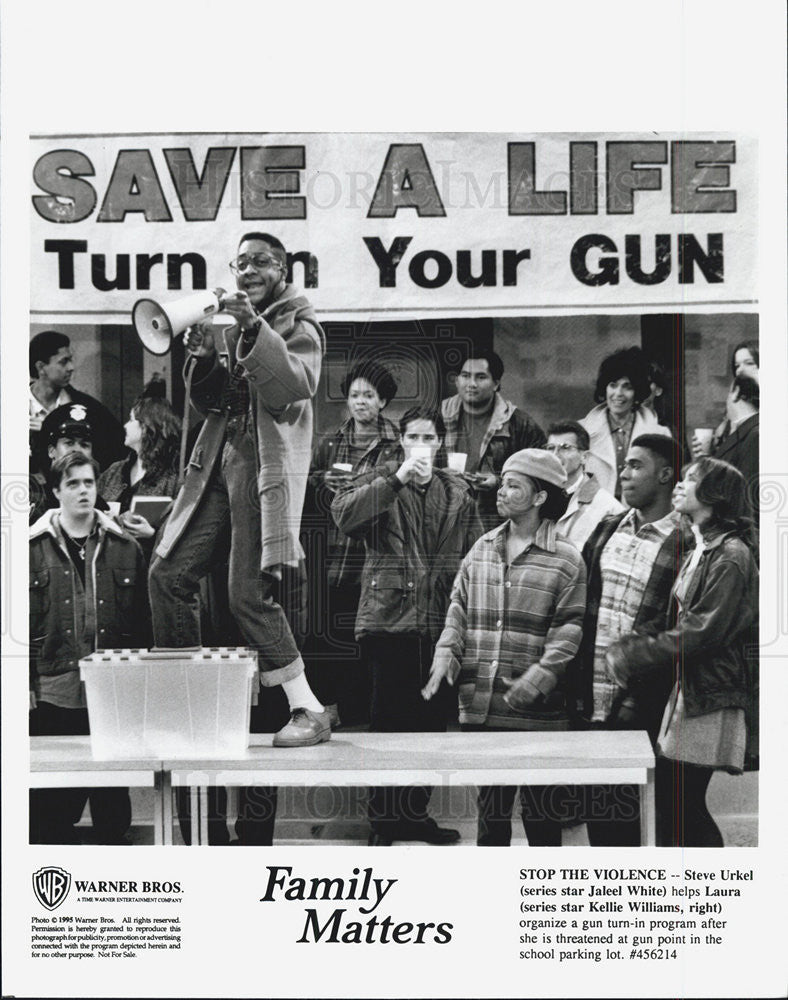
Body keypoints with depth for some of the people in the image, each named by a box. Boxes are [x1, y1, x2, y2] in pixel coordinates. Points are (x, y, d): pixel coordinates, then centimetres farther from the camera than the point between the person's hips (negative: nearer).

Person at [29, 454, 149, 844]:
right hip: (55, 693, -1)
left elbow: (142, 621, 9)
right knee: (52, 808, 3)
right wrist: (26, 686, -5)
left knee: (113, 805, 9)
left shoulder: (125, 548, 8)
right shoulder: (36, 549, 3)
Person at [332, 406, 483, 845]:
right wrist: (397, 479, -23)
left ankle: (416, 813, 23)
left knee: (432, 721, 10)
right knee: (389, 721, 0)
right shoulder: (380, 483, 2)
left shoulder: (459, 491, 13)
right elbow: (343, 513, -18)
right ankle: (383, 820, 9)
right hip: (390, 621, -4)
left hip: (442, 624, 4)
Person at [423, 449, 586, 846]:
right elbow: (459, 606, 15)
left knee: (540, 809, 5)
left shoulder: (566, 560, -5)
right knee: (490, 807, 15)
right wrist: (447, 653, -1)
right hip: (480, 707, 5)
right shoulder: (482, 549, 12)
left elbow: (569, 628, -9)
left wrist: (537, 678, -19)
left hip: (536, 709, -5)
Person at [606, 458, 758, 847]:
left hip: (709, 701, -9)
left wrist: (629, 657, -14)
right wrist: (624, 650, 0)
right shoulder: (699, 554, 16)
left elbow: (701, 633, -19)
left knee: (683, 809, -7)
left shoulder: (731, 556, -14)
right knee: (669, 803, 10)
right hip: (684, 691, 9)